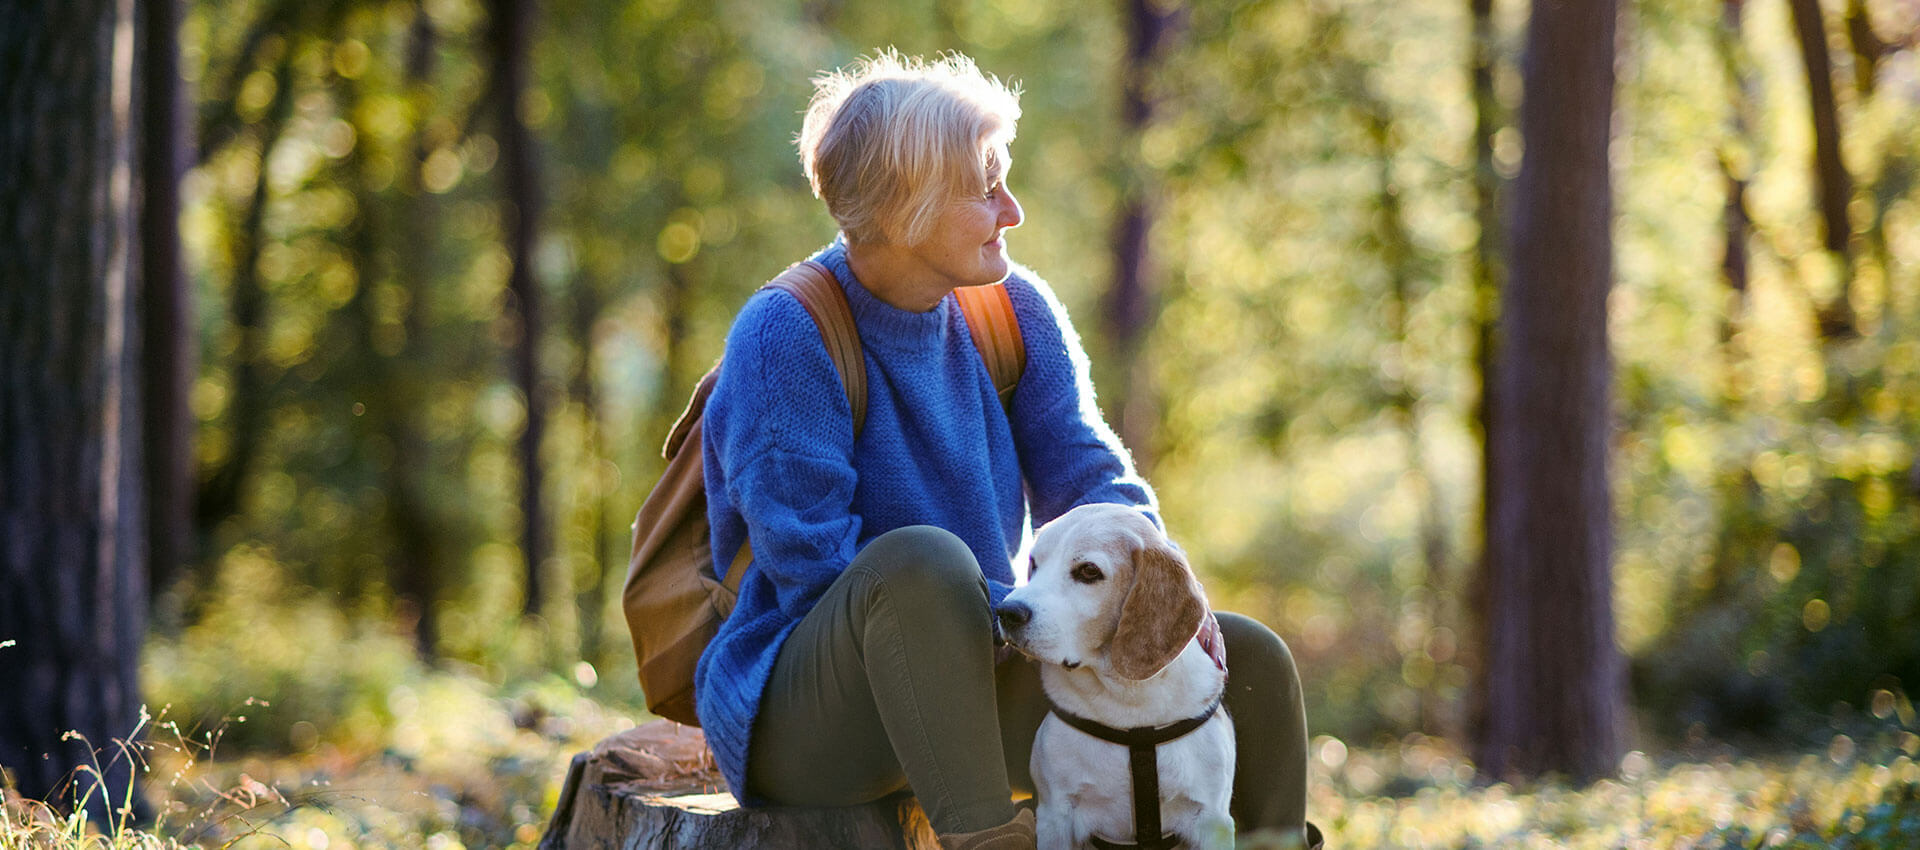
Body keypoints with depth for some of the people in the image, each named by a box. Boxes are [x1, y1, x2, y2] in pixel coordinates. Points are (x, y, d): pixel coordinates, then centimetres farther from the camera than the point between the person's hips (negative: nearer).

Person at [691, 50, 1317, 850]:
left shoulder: (1013, 310, 4)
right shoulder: (784, 336, -17)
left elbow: (1087, 477, 4)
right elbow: (819, 570, -21)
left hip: (971, 686, 7)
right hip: (797, 715, -7)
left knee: (1249, 661, -4)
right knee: (923, 560, -39)